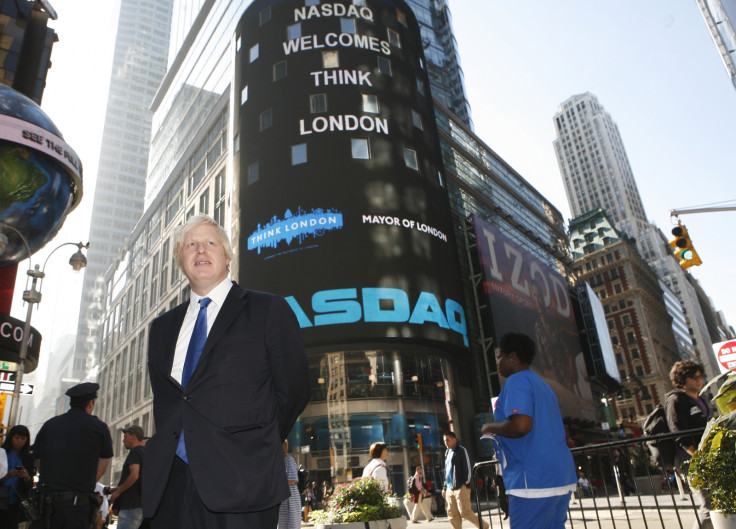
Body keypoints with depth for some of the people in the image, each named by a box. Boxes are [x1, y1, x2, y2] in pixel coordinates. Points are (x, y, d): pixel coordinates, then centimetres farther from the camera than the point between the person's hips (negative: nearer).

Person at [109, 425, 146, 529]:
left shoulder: (135, 452, -8)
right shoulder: (145, 452, 20)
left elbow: (134, 476, -21)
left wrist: (118, 491, -10)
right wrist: (119, 488, 21)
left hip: (131, 506, -9)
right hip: (141, 504, 9)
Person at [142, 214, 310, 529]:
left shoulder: (269, 310, 1)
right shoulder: (163, 327, 17)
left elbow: (293, 388, 0)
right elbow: (163, 400, 20)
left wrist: (257, 447, 2)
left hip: (241, 482, -4)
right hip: (170, 482, 5)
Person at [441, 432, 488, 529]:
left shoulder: (461, 450, -4)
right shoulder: (447, 453, 18)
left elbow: (467, 467, -8)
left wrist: (466, 483, -15)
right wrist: (445, 487, 19)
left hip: (461, 487, -7)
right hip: (450, 488, 7)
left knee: (464, 511, -10)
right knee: (452, 514, 3)